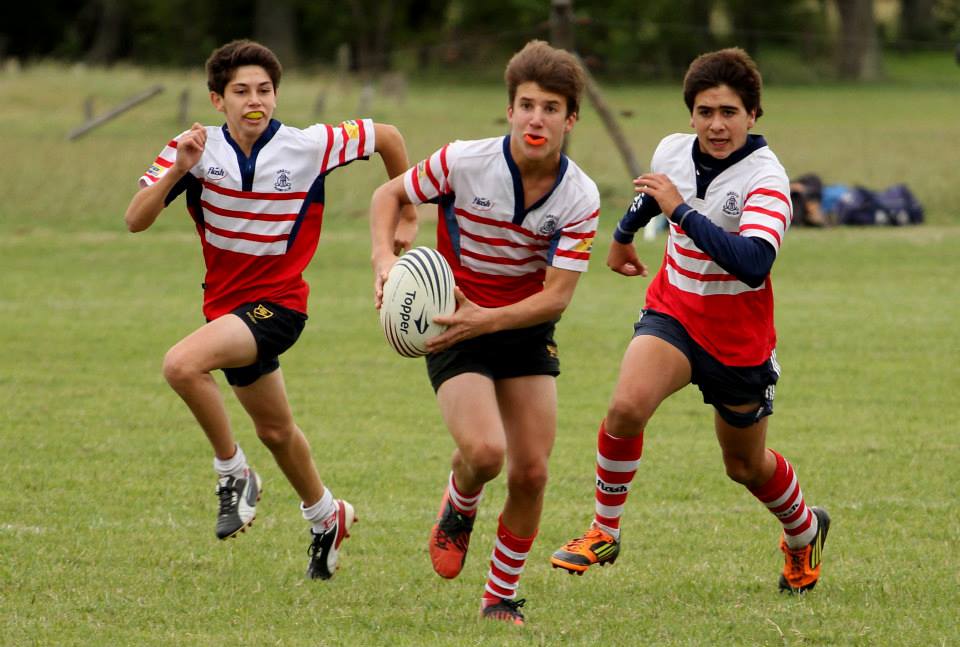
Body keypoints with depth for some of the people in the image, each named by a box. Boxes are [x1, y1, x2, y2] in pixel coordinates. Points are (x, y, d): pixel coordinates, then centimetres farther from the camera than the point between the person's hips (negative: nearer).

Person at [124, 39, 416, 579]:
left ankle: (234, 474, -11)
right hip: (227, 301, 5)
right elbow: (136, 221, -17)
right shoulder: (196, 150, -8)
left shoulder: (310, 147, -14)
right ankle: (327, 517, 44)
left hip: (278, 302, -5)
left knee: (183, 364, -30)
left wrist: (404, 211, 10)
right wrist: (177, 172, -33)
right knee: (275, 429, 20)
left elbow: (388, 137, 1)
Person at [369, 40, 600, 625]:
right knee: (484, 450, -25)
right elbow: (390, 194, -3)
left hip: (526, 330, 3)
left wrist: (486, 319, -30)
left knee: (531, 472, -2)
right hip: (453, 327, -3)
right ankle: (459, 509, 13)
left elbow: (557, 295, -16)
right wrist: (384, 258, -21)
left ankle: (502, 598, 19)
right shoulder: (465, 162, -19)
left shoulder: (581, 197, -15)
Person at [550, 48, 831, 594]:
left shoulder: (766, 178, -24)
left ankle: (805, 533, 46)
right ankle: (604, 533, -8)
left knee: (746, 465, 14)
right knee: (627, 406, -26)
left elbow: (754, 262, -40)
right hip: (673, 315, 3)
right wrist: (624, 235, 39)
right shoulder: (673, 151, -6)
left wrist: (680, 210, -39)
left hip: (739, 340, -3)